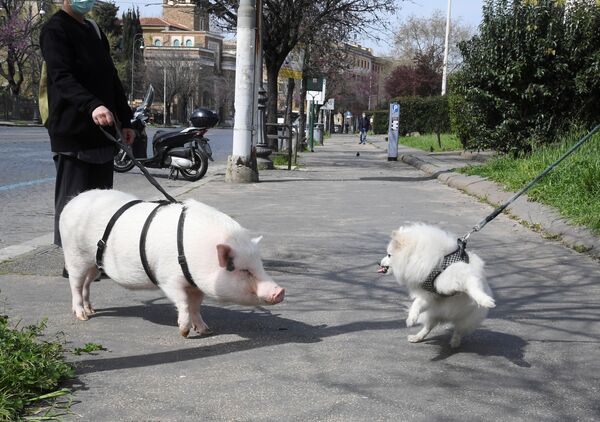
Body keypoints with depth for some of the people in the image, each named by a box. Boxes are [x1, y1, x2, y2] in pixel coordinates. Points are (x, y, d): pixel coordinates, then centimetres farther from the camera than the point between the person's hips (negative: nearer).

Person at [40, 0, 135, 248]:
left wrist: (125, 120, 17)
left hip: (102, 133, 8)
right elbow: (61, 77, -20)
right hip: (72, 132, -8)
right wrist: (92, 105, -36)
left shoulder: (94, 31, 20)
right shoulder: (55, 29, -6)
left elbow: (110, 78, 22)